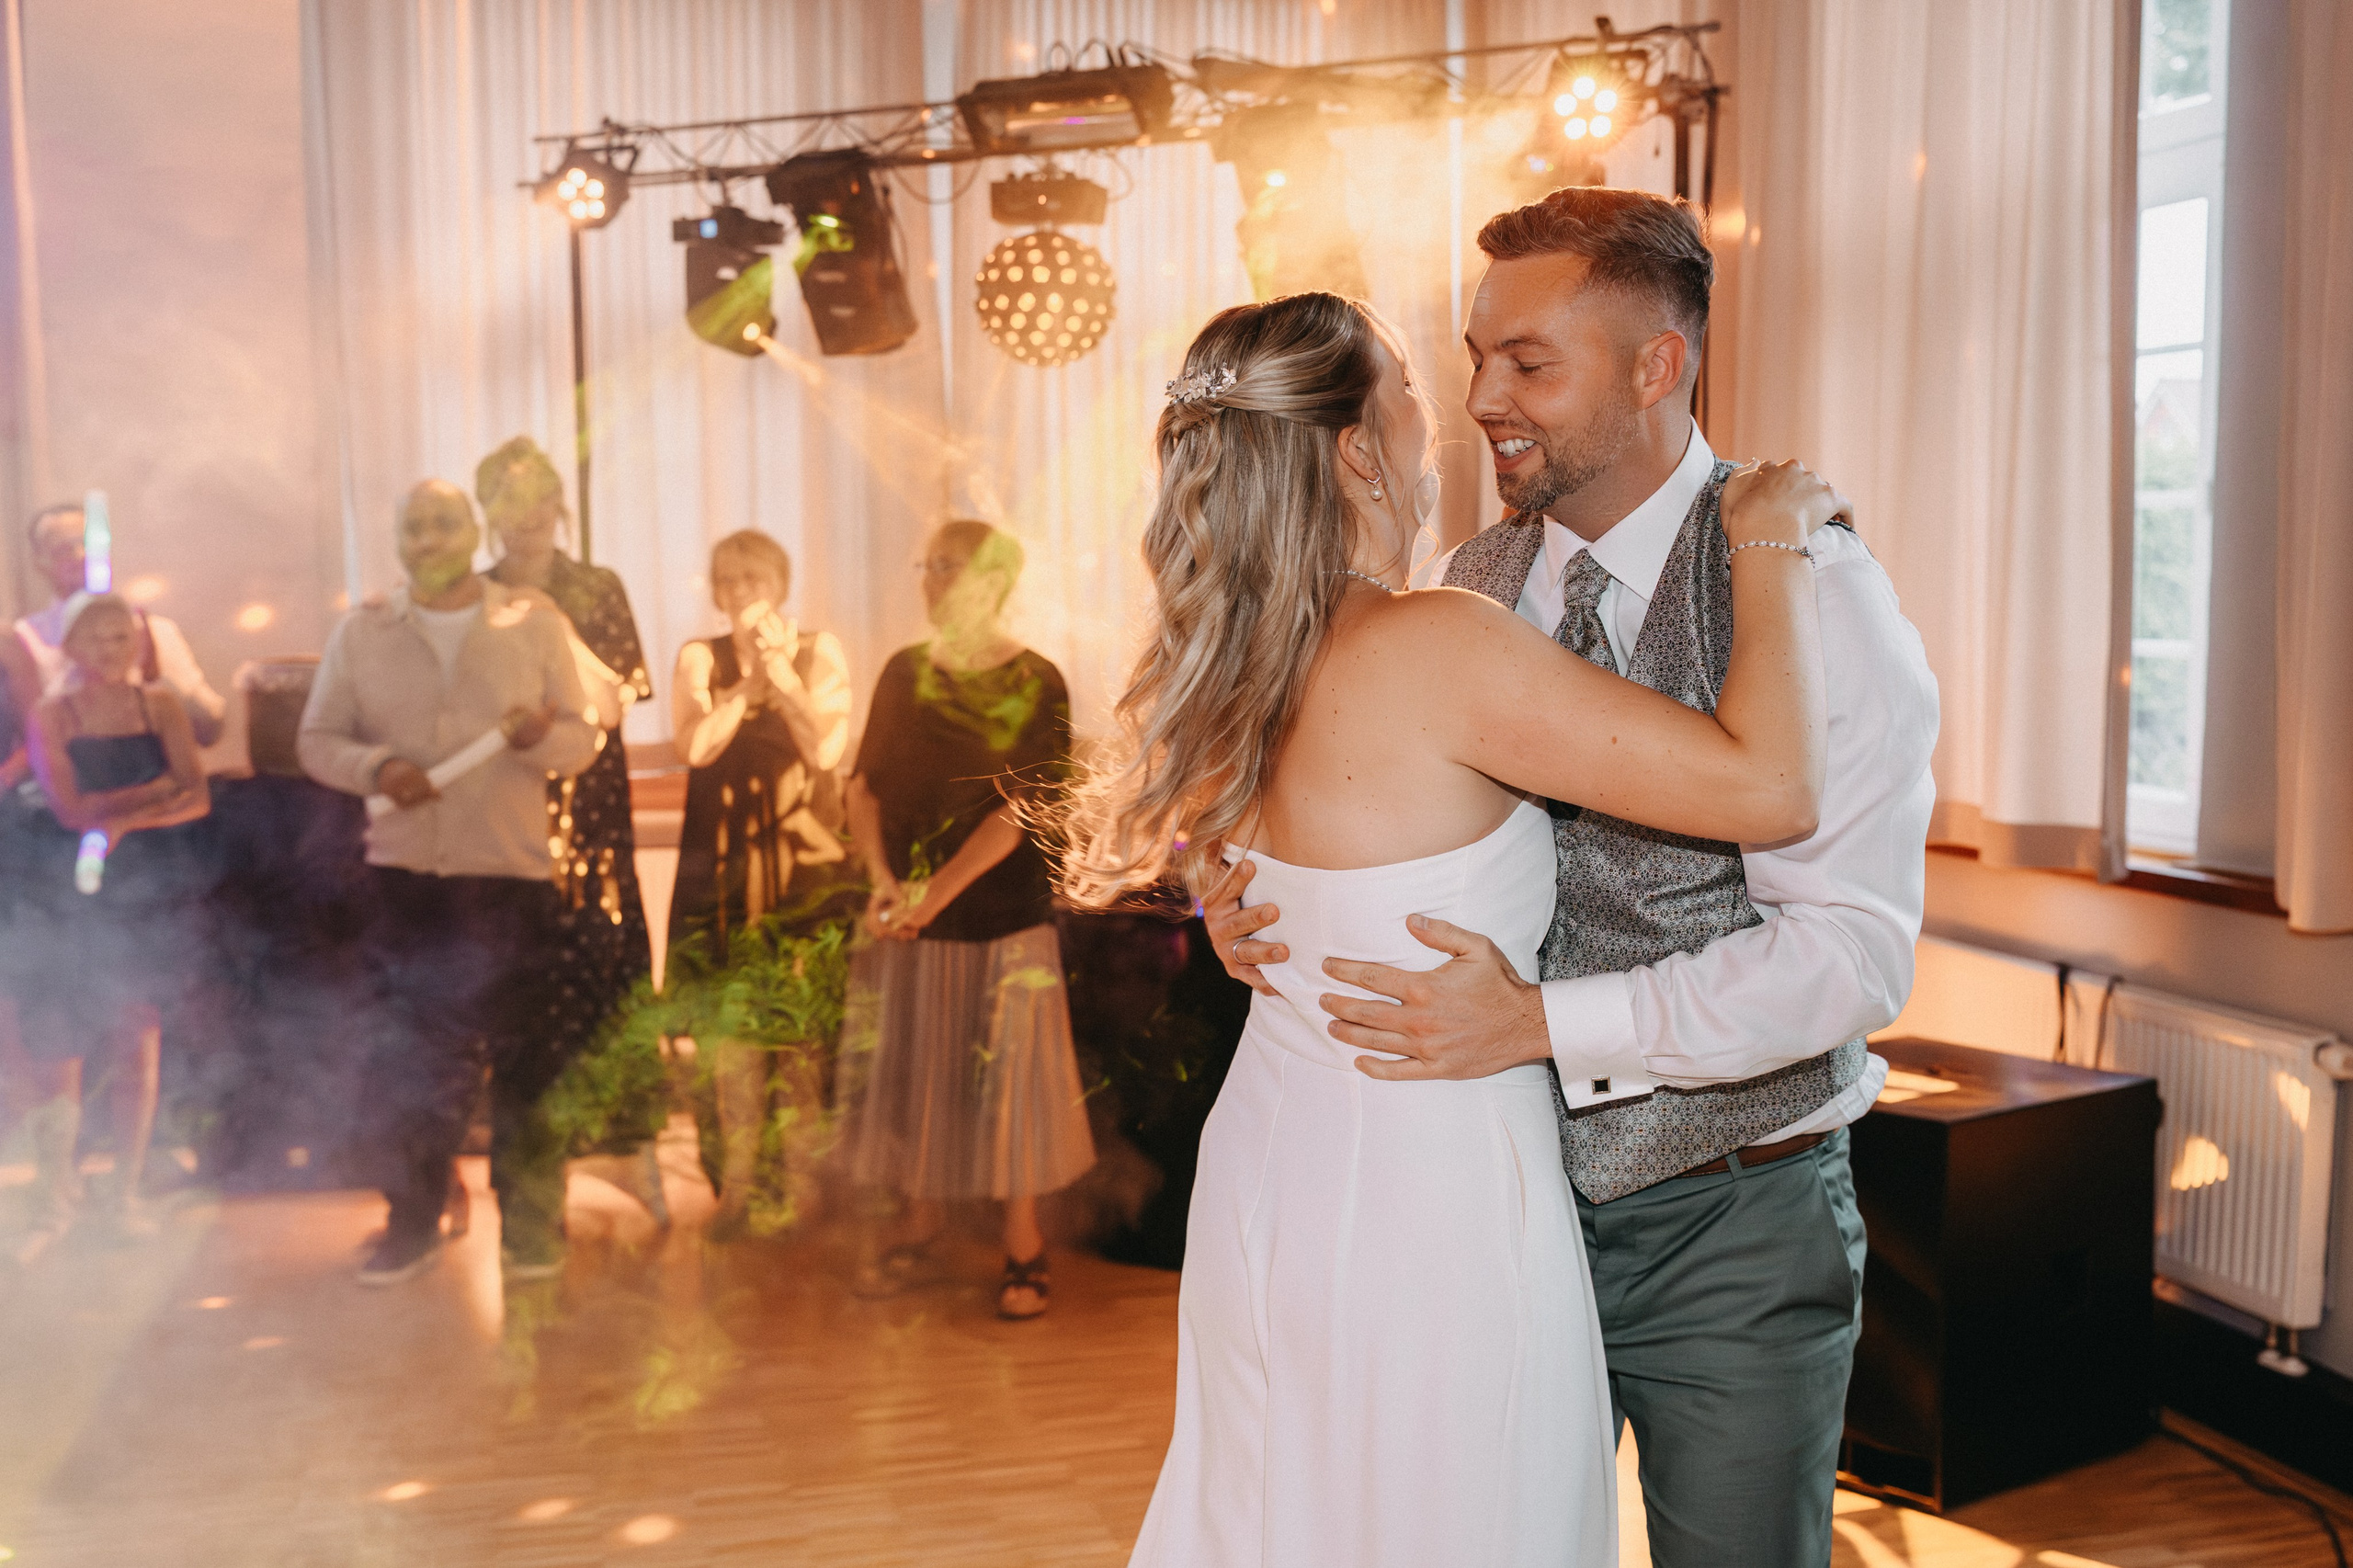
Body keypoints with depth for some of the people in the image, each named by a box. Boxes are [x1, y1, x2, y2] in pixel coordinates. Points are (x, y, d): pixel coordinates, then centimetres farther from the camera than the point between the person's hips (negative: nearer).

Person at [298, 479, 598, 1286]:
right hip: (403, 875, 2)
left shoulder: (534, 622, 4)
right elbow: (316, 739, 7)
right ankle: (412, 1224, 20)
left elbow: (581, 740, 3)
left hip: (512, 872, -1)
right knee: (404, 1058, 6)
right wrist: (375, 767, -13)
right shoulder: (360, 632, 8)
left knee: (522, 1053, 1)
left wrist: (540, 735, -19)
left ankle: (530, 1226, 13)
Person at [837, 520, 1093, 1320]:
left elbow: (1017, 809, -14)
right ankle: (919, 1226, 29)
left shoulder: (1036, 685, -7)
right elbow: (864, 786, 6)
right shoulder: (904, 673, 8)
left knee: (1009, 1083, 1)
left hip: (1003, 921, -4)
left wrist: (933, 895, -17)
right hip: (904, 922, 5)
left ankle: (1024, 1249, 15)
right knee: (906, 1074, 11)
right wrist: (883, 882, -10)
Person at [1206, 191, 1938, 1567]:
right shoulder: (1474, 586, 3)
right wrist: (1261, 905, -8)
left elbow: (1855, 950, -21)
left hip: (1731, 1232, -4)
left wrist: (1544, 1024, -27)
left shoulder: (1809, 588, -14)